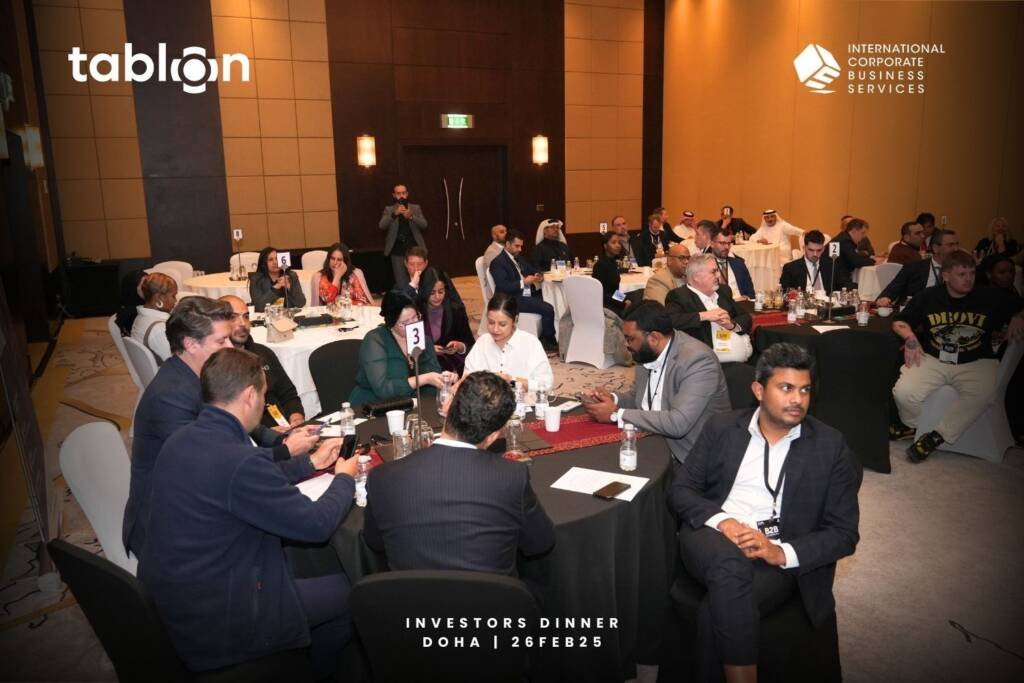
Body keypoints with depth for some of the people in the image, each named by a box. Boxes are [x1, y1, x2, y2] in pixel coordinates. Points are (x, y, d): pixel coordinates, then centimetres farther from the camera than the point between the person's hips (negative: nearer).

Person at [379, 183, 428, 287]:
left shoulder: (416, 208, 9)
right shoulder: (388, 210, 7)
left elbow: (424, 225, -4)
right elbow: (381, 226, -9)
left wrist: (411, 217, -22)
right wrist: (394, 214, -24)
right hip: (397, 252, -1)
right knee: (401, 284, 0)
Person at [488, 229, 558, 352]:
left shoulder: (518, 258, 17)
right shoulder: (498, 262, -10)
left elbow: (531, 270, 25)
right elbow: (502, 287, -20)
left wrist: (538, 276, 1)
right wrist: (523, 282, -23)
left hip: (527, 294, 9)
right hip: (512, 299, -9)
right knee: (547, 309, -22)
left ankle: (547, 339, 4)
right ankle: (548, 342, -3)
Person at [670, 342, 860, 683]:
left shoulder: (830, 447, 4)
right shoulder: (722, 427, 8)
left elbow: (844, 533, 2)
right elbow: (680, 489, 7)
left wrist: (783, 552, -16)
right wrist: (721, 520, -15)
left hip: (779, 558, -1)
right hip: (712, 536, 2)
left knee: (718, 609, -33)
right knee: (732, 564, -36)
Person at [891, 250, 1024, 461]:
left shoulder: (992, 297, 4)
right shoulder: (927, 297, 2)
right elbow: (899, 322, 7)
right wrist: (910, 337, -12)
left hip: (975, 362, 0)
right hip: (933, 359, 0)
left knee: (982, 396, -33)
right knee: (903, 392, -26)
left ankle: (936, 437, -16)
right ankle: (911, 425, 10)